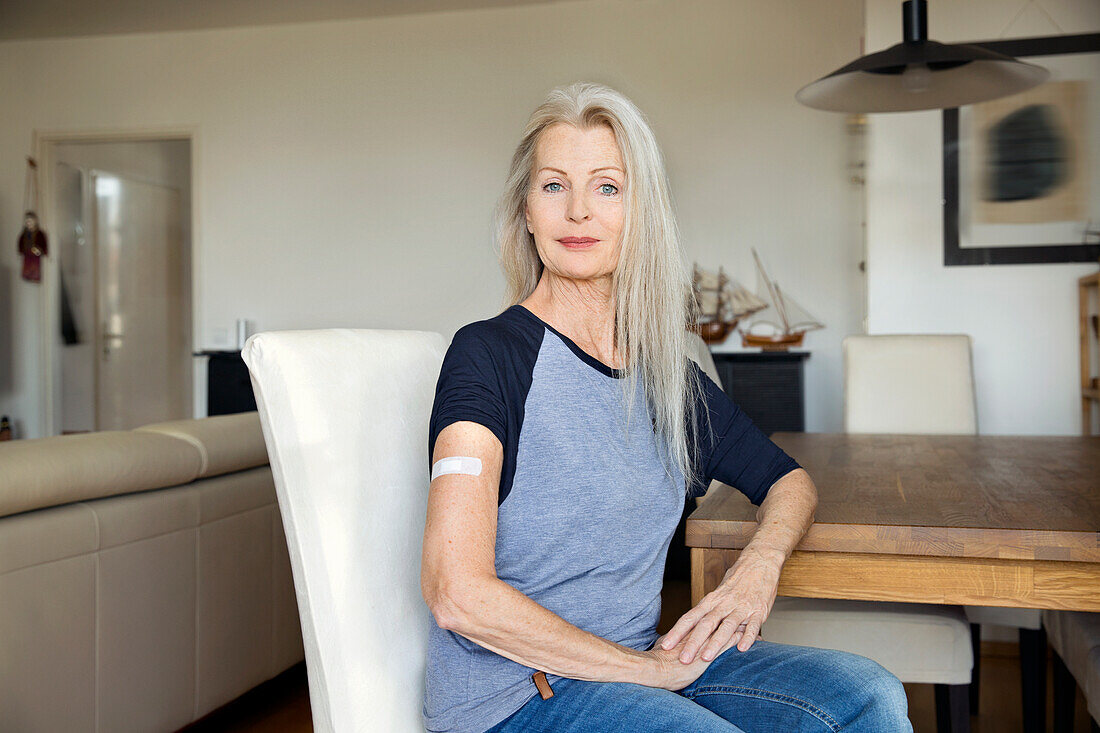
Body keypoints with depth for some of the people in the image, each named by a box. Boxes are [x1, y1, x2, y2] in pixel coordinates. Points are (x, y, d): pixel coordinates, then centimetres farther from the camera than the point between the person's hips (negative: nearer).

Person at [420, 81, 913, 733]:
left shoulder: (664, 372, 7)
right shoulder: (488, 355, -12)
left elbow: (789, 479, 19)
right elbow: (458, 594, -22)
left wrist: (761, 563, -4)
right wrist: (646, 667, -14)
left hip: (645, 659, 6)